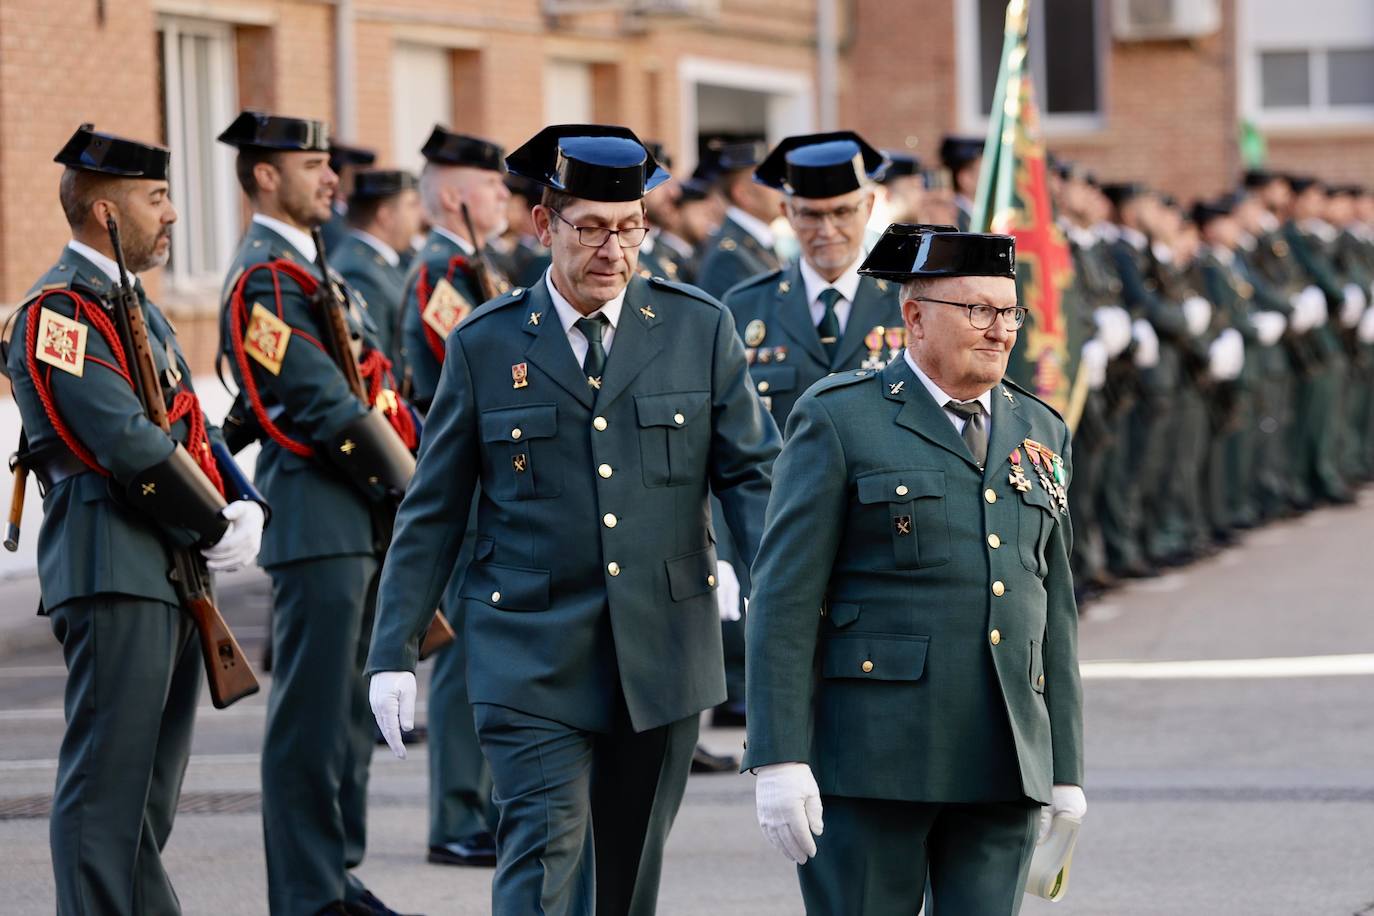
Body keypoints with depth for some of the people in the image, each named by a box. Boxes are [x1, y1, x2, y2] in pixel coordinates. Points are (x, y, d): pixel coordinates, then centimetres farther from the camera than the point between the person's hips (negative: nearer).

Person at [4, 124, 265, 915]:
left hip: (174, 577, 10)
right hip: (114, 575, -10)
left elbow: (193, 428, 19)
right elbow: (130, 443, -20)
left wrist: (247, 509, 0)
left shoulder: (137, 306, 20)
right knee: (107, 783, -9)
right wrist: (217, 527, -11)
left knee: (151, 792, 14)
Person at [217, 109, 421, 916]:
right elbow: (327, 409, -18)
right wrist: (412, 486, -10)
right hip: (320, 524, -10)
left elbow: (377, 392, 18)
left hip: (363, 523, 10)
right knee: (312, 715, -5)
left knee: (351, 706, 14)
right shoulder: (264, 278, -12)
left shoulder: (309, 269, 19)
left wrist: (414, 476, 6)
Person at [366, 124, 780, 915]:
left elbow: (752, 476, 3)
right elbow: (432, 514, 6)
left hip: (664, 660, 2)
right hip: (533, 664, -2)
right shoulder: (486, 345, 2)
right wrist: (394, 653, 1)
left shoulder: (701, 329, 3)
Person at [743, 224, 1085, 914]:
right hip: (872, 755, -4)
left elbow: (1053, 611, 16)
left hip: (1003, 769, 4)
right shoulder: (837, 419, -1)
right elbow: (784, 598, -5)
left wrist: (1066, 771, 12)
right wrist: (779, 759, -13)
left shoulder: (1039, 433, 15)